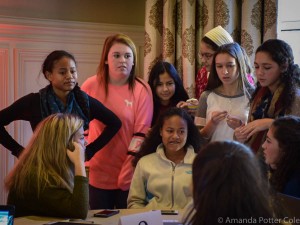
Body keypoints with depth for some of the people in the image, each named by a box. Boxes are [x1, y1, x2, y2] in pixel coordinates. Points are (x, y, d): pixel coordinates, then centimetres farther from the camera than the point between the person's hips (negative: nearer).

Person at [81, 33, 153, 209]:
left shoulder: (142, 89, -5)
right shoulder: (91, 85, 0)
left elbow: (141, 132, -8)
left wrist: (128, 169, -13)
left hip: (129, 174, -1)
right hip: (97, 174, 1)